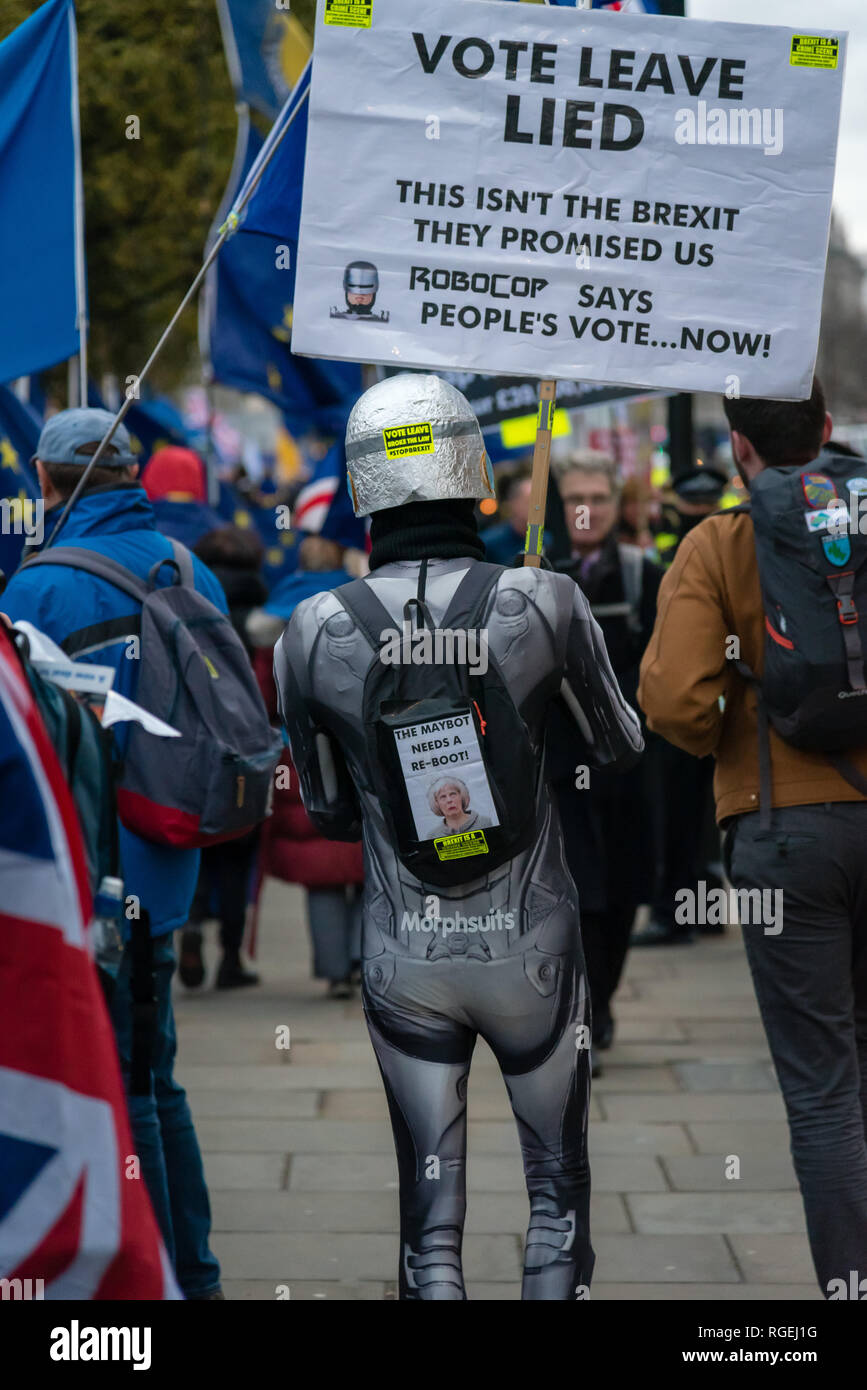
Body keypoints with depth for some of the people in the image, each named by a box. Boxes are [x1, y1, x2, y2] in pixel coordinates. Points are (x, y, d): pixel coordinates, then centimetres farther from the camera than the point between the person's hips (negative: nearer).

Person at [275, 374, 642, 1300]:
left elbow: (328, 812, 5)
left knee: (429, 1219, 10)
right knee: (558, 1186, 18)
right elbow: (621, 748, 4)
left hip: (403, 955, 1)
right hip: (530, 944, -1)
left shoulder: (314, 633, -9)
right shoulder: (542, 604, -14)